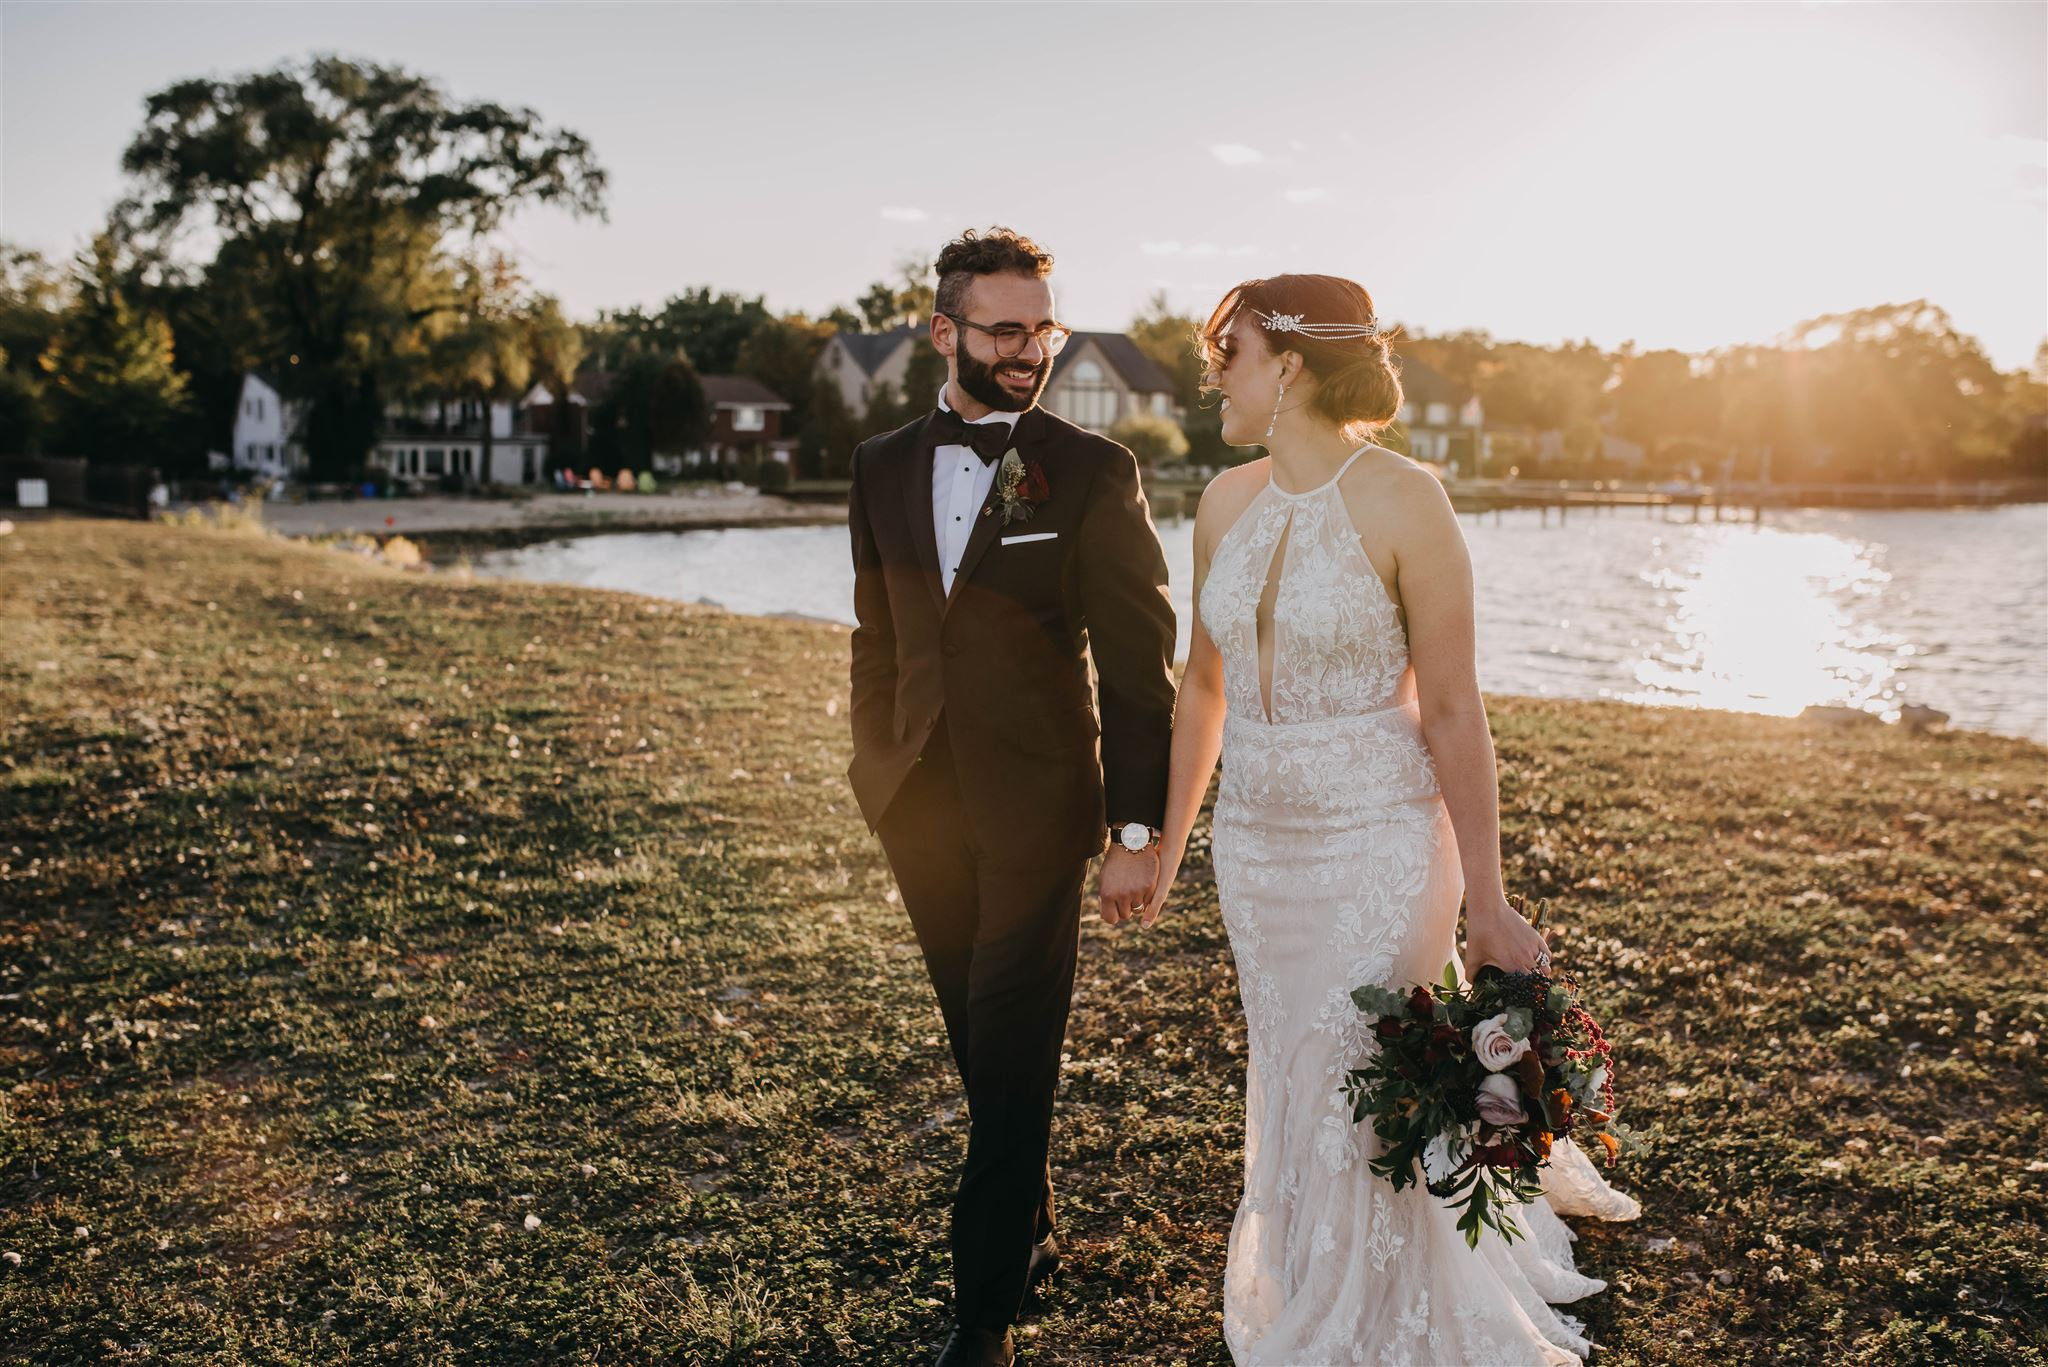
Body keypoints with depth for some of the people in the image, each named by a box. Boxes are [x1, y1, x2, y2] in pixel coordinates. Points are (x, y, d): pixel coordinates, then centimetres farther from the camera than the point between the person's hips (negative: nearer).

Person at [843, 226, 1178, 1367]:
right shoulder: (884, 468, 7)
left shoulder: (1092, 472, -6)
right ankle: (1034, 1232, 37)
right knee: (985, 1050, 17)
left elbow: (1139, 663, -8)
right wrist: (877, 773, 13)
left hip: (1035, 811, -4)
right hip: (921, 808, 5)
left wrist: (1140, 829, -12)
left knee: (1012, 1062, -1)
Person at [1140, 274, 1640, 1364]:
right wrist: (1167, 842, 15)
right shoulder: (1226, 501, 3)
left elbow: (1451, 706, -13)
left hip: (1378, 843, -5)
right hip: (1254, 843, 6)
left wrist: (1484, 901, -13)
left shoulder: (1402, 500, -14)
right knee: (1290, 1092, 17)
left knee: (1354, 1109, 2)